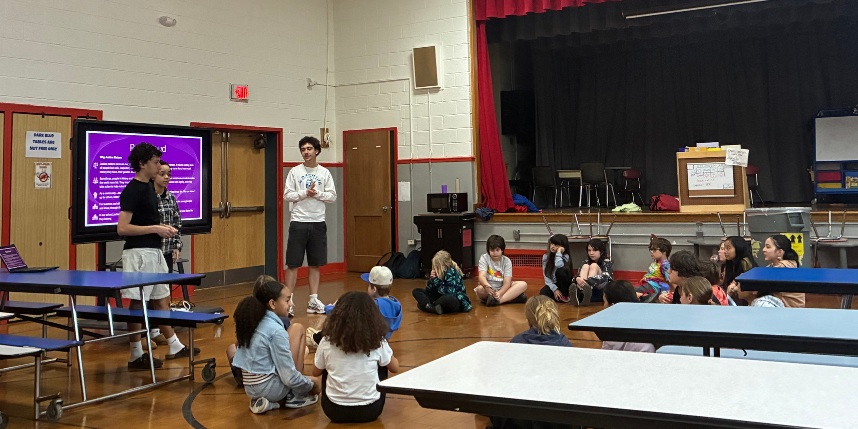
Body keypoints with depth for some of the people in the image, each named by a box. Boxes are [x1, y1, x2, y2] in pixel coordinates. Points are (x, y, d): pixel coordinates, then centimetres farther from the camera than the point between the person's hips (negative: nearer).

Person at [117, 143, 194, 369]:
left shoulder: (149, 186, 14)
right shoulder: (132, 191, -15)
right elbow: (122, 228, -21)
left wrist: (163, 228, 8)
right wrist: (155, 229, -19)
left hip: (154, 252, 10)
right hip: (138, 253, -10)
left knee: (161, 299, 15)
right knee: (138, 303, -2)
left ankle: (174, 347, 25)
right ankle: (136, 356, 7)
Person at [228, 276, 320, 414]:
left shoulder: (250, 322, 4)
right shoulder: (276, 330, -17)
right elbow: (289, 378, -18)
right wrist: (311, 383, -2)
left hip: (251, 390, 7)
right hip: (271, 387, -7)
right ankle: (295, 396, 2)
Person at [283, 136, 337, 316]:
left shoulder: (324, 173, 7)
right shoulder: (295, 171, 3)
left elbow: (332, 196, 3)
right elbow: (287, 195, -1)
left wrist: (317, 193, -11)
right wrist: (305, 193, -13)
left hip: (318, 222, 2)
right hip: (298, 222, -2)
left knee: (315, 264, 7)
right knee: (293, 264, -2)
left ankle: (313, 300, 14)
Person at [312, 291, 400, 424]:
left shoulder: (327, 343, -9)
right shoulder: (377, 342, -10)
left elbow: (316, 372, 9)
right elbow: (395, 368, 7)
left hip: (335, 412, 1)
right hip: (369, 412, 0)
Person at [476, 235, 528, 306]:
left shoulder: (506, 261, -1)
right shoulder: (484, 258, -4)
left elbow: (507, 282, -12)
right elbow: (482, 276, -21)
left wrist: (499, 293, -34)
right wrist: (487, 286, -45)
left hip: (502, 289, 2)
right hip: (487, 290, -2)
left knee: (523, 285, -21)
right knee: (480, 289, -37)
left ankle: (498, 300, -37)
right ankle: (510, 297, -34)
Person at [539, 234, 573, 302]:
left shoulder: (565, 256, -10)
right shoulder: (546, 257, -1)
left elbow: (559, 265, -36)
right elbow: (546, 277, -5)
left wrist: (559, 251, -23)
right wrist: (555, 289, -18)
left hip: (563, 285, -1)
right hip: (552, 284, 1)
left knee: (560, 270, -33)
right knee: (543, 294, -32)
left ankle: (564, 295, -13)